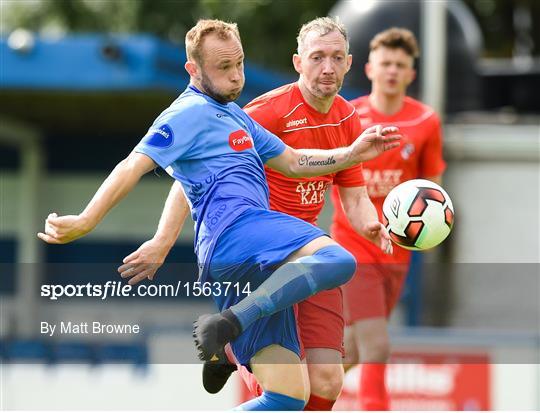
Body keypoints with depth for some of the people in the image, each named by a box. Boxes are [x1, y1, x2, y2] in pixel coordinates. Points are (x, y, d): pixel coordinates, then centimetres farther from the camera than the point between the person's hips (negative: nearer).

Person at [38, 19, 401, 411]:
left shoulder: (234, 115, 30)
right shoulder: (189, 113, 2)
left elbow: (292, 162, 35)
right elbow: (134, 167, -10)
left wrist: (353, 153, 21)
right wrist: (84, 222, -22)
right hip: (232, 228, -9)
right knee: (337, 259, -34)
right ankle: (226, 325, -40)